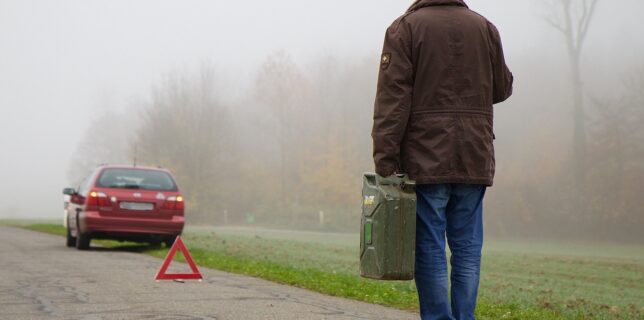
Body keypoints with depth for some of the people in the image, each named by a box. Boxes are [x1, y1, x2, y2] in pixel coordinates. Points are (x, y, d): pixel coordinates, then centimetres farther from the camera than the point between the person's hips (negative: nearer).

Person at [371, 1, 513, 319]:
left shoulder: (405, 27, -4)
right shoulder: (486, 28, 7)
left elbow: (392, 99, -10)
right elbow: (502, 88, 16)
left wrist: (384, 161, -11)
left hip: (425, 161, -3)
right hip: (474, 161, 3)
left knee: (429, 248, 0)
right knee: (467, 248, 9)